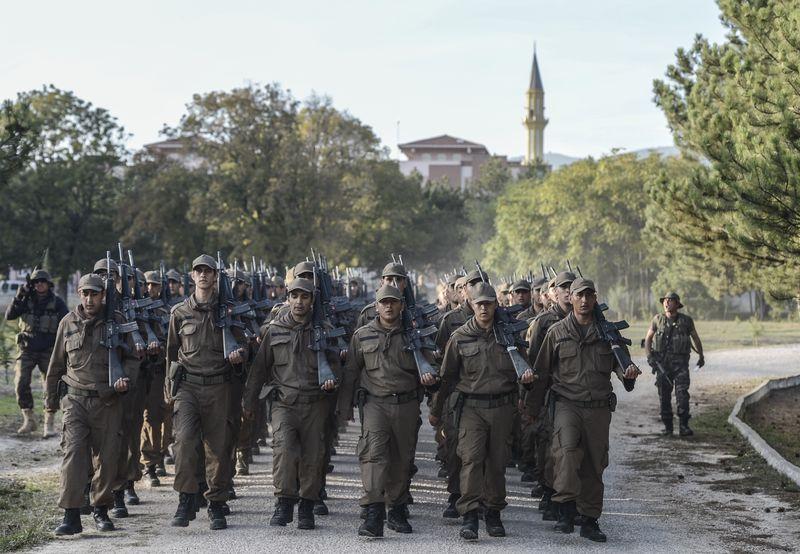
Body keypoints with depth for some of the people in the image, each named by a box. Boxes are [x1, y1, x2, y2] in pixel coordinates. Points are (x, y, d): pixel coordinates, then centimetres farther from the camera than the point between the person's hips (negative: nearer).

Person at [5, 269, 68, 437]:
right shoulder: (26, 301, 3)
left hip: (48, 352, -1)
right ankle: (29, 420, 6)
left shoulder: (57, 303, 0)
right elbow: (9, 316, -6)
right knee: (21, 384, -9)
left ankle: (49, 423, 6)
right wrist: (18, 297, -17)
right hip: (27, 350, 1)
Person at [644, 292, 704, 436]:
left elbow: (695, 338, 17)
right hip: (662, 363, 2)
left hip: (680, 363, -2)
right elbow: (648, 339, 12)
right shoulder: (657, 320, 4)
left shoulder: (686, 320, 1)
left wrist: (701, 356, 27)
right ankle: (667, 426, 14)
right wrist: (649, 356, -3)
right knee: (664, 395, 3)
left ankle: (684, 426, -10)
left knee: (682, 393, -14)